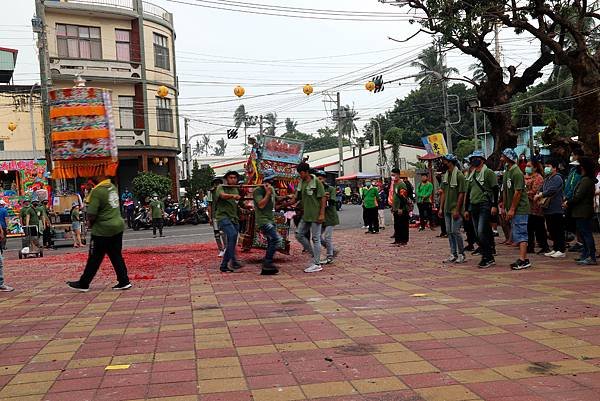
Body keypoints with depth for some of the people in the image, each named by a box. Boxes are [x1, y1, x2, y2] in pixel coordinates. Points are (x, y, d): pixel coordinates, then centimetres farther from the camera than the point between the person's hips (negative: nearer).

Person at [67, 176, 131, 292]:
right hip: (118, 227, 7)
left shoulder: (97, 191, -18)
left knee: (94, 258, 4)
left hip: (103, 230, -7)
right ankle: (124, 281, 12)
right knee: (117, 256, 12)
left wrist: (90, 223, 2)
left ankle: (83, 283, 16)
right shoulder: (113, 187, 5)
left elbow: (91, 215, -20)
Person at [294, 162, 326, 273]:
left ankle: (317, 264, 4)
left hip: (315, 215, -8)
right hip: (306, 215, 8)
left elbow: (323, 198, -12)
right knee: (299, 235, 9)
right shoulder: (301, 183, 11)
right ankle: (314, 254, 22)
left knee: (315, 238, -3)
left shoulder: (316, 182, -10)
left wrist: (322, 214, -17)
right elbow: (298, 198, 16)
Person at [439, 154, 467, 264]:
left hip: (456, 209, -8)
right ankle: (453, 254, 17)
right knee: (449, 232, 9)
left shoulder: (459, 175, -11)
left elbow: (461, 194, -14)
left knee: (455, 231, -7)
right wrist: (441, 208, 12)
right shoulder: (445, 176, 12)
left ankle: (461, 254, 5)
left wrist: (457, 210, -17)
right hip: (447, 209, 8)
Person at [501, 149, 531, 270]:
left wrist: (512, 209, -19)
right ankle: (524, 259, 17)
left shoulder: (517, 173, -15)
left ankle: (522, 260, -11)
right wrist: (504, 207, 16)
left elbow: (518, 192, -19)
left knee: (520, 235, -11)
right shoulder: (507, 172, 14)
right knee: (517, 235, 11)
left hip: (520, 209, -10)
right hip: (513, 209, 10)